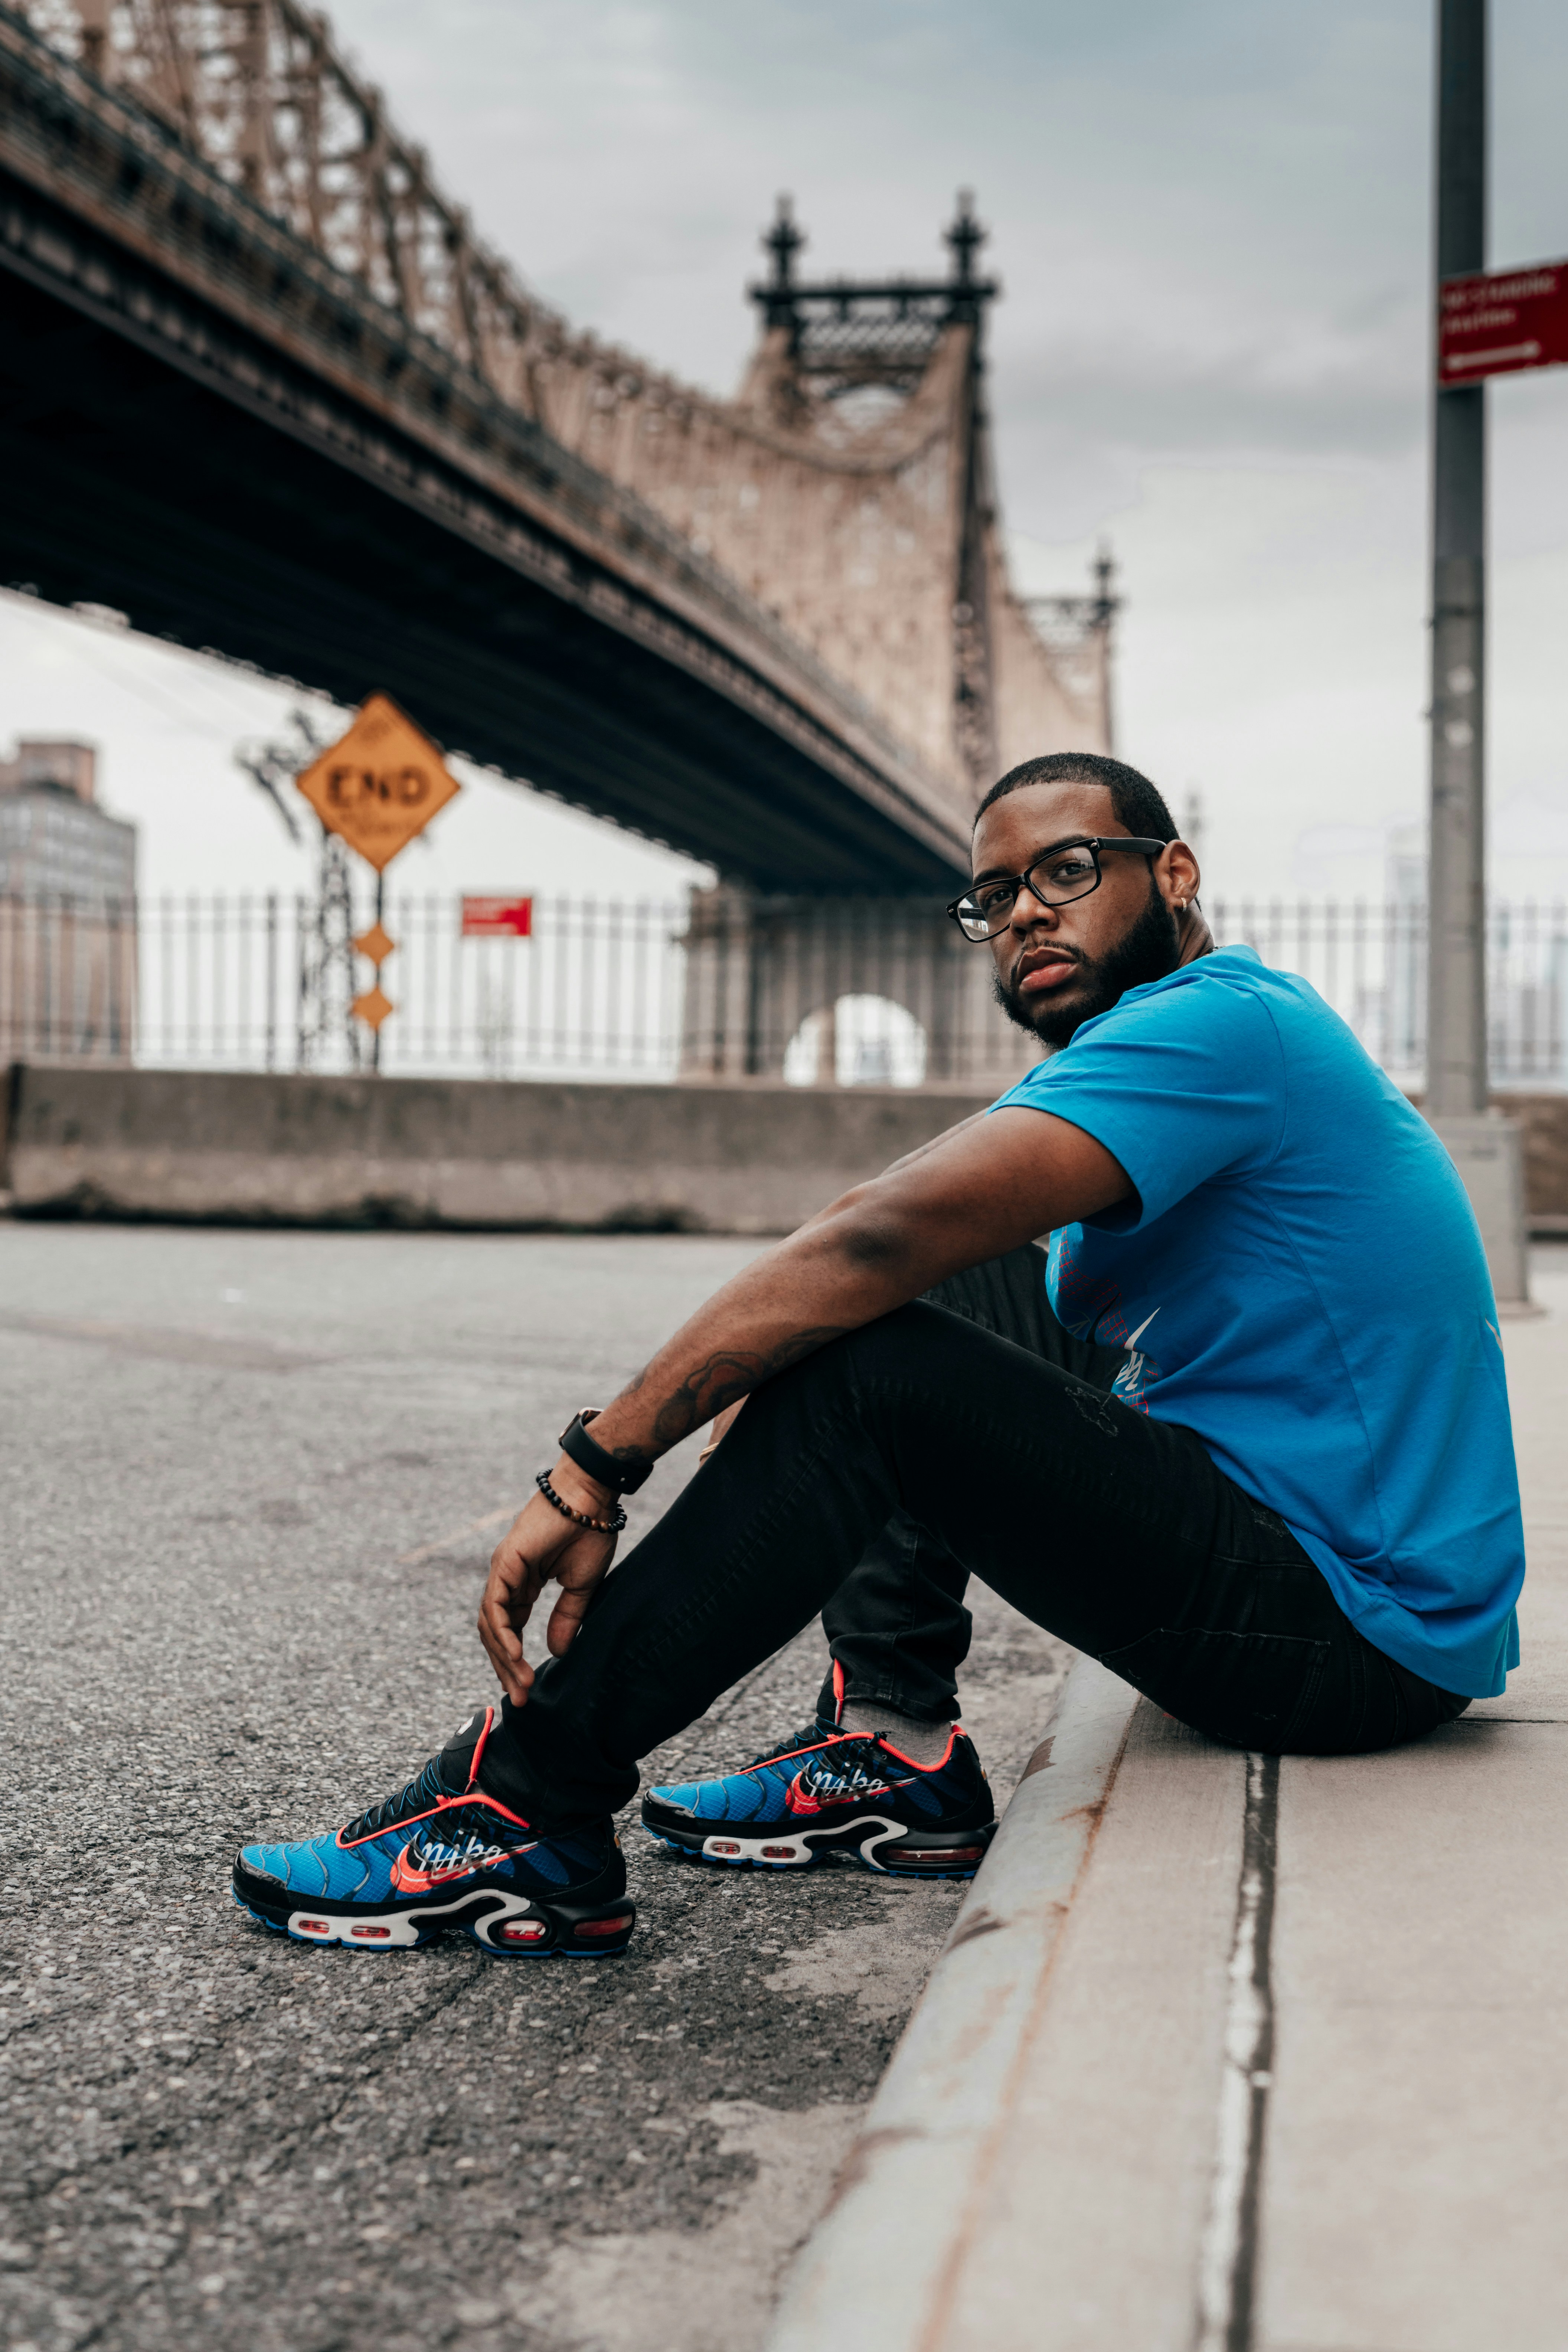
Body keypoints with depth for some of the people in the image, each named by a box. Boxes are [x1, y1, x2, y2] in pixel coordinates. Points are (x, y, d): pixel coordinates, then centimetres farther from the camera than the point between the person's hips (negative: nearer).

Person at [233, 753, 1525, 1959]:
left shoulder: (1213, 1024, -17)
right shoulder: (1225, 1033, 15)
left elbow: (877, 1242, -27)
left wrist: (591, 1468, -24)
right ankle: (899, 1753, 8)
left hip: (1363, 1638, -10)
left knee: (872, 1371, -22)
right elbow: (897, 1243, 14)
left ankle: (526, 1810, -14)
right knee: (951, 1288, 15)